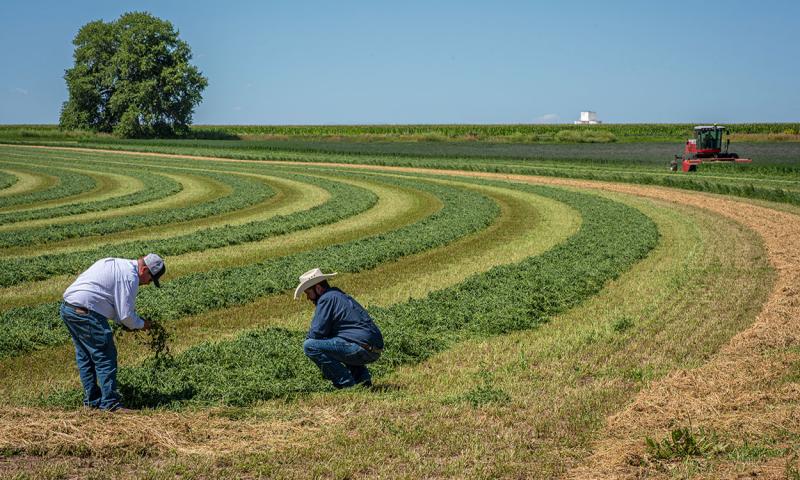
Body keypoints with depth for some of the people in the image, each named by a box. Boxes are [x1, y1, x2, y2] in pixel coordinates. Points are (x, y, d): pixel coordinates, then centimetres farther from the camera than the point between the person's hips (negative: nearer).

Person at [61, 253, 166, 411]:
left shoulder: (116, 264, 20)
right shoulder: (130, 277, -11)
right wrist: (141, 325, 9)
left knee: (85, 357, 19)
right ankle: (110, 403, -2)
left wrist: (126, 323, 20)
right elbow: (126, 315, -10)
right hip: (85, 312, -10)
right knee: (105, 357, -3)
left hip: (67, 308, 10)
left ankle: (92, 399, 27)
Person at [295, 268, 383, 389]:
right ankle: (362, 376, 17)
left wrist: (308, 338, 10)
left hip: (362, 349, -10)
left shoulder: (326, 298, -6)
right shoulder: (341, 296, 24)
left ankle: (345, 382, -8)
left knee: (309, 346, -10)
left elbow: (317, 332, -11)